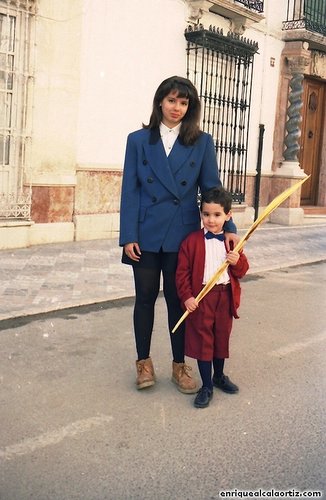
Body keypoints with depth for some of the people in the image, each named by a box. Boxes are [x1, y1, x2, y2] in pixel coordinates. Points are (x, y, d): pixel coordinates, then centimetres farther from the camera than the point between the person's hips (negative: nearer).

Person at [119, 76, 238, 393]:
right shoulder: (139, 140, 3)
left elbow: (211, 187, 3)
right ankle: (144, 361, 25)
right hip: (146, 234, 0)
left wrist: (227, 227, -8)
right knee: (145, 298, 9)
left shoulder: (201, 142, 4)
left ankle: (179, 365, 23)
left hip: (183, 235, 0)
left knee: (178, 299, 9)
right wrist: (128, 236, -7)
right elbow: (130, 190, 0)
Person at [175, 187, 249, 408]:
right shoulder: (192, 241, -7)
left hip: (226, 296, 3)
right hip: (201, 297, -3)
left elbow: (242, 271, 8)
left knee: (222, 337, 16)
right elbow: (182, 272, -6)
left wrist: (238, 261, -14)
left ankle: (219, 376, 38)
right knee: (202, 339, 2)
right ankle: (206, 386, 14)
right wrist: (187, 297, -14)